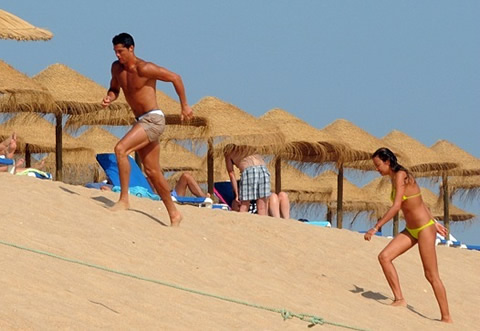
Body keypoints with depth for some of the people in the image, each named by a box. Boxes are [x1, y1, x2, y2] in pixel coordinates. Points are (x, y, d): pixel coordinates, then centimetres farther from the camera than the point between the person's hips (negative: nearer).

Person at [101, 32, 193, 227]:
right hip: (141, 121, 9)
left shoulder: (144, 69, -17)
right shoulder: (117, 68, 6)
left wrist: (184, 106, -4)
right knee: (152, 172, 11)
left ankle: (124, 200, -24)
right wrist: (109, 98, -3)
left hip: (153, 120, -9)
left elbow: (175, 78, -11)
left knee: (121, 149, -26)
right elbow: (114, 89, 22)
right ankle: (174, 214, 20)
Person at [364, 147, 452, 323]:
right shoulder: (395, 178, 9)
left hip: (425, 229, -9)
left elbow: (396, 206, -27)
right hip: (410, 230, 9)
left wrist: (376, 227, -28)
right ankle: (399, 299, -4)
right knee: (384, 257, -6)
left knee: (431, 275, -5)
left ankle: (446, 318, 3)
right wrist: (434, 223, 24)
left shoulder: (401, 176, -18)